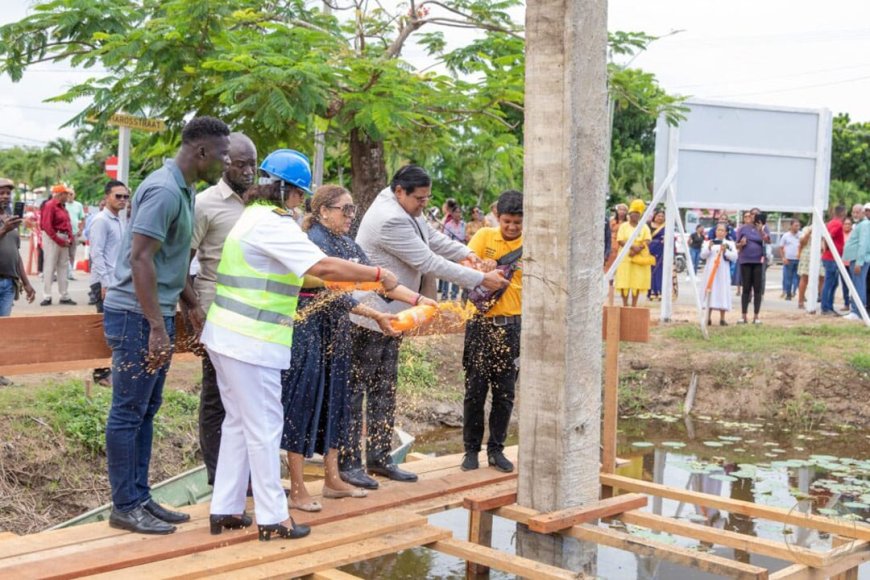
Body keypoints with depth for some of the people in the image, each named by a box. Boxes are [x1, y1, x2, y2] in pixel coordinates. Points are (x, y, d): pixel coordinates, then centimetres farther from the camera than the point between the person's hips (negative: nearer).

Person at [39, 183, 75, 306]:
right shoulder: (50, 206, -11)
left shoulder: (63, 207, 15)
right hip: (53, 239, -9)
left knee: (64, 268, 10)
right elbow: (47, 226, -18)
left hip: (64, 240, 9)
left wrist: (70, 238, 1)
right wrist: (59, 240, -17)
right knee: (50, 267, -5)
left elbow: (68, 224, 17)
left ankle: (65, 296, 15)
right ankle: (46, 297, -1)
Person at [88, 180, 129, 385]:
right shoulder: (101, 220, -11)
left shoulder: (119, 221, 15)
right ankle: (101, 373, 2)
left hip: (118, 281, 8)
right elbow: (96, 254, -17)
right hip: (104, 281, -8)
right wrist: (105, 283, -21)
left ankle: (107, 368, 18)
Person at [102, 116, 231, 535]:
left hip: (156, 314, 10)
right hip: (137, 315, -10)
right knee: (128, 414, -1)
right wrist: (157, 327, -25)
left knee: (145, 412, 14)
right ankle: (125, 507, 8)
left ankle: (140, 498, 22)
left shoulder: (183, 190, 12)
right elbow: (141, 259, -24)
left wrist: (190, 304, 24)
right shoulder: (165, 190, -18)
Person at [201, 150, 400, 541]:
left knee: (238, 423, 15)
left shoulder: (254, 216, 16)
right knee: (264, 427, -2)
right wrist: (379, 274, -15)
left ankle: (225, 510, 21)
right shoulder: (272, 223, -16)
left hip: (228, 335, 10)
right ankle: (272, 517, 7)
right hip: (251, 342, -10)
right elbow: (323, 266, -23)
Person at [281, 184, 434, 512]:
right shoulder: (314, 241, -15)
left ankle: (332, 479, 23)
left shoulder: (346, 243, 11)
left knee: (335, 398, 12)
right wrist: (377, 317, -24)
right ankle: (297, 490, 2)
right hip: (309, 328, -9)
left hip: (336, 328, 9)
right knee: (304, 400, -4)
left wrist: (417, 299, -2)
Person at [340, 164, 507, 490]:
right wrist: (481, 279, -18)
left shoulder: (405, 210, 7)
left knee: (384, 389, 12)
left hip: (390, 314, 10)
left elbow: (432, 238, 18)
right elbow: (429, 262, -23)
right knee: (358, 388, -2)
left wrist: (465, 253, -1)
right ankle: (349, 461, 4)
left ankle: (379, 457, 20)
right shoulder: (389, 220, -24)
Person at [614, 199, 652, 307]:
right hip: (626, 257, -1)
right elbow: (620, 241, -4)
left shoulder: (644, 227, 11)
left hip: (640, 257, 1)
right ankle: (625, 304, 1)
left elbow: (647, 241, 0)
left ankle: (634, 305, 4)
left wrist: (639, 248, -18)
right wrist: (633, 246, -18)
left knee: (638, 281, -2)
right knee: (624, 282, -6)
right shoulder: (624, 226, 7)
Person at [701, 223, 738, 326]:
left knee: (723, 293, -2)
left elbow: (734, 257, -2)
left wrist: (725, 251, -16)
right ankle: (708, 318, 3)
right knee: (709, 293, -1)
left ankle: (722, 319, 3)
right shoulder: (709, 242, 12)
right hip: (710, 271, 1)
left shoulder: (730, 244, 9)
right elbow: (703, 255, 3)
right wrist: (709, 248, -14)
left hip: (723, 272, -1)